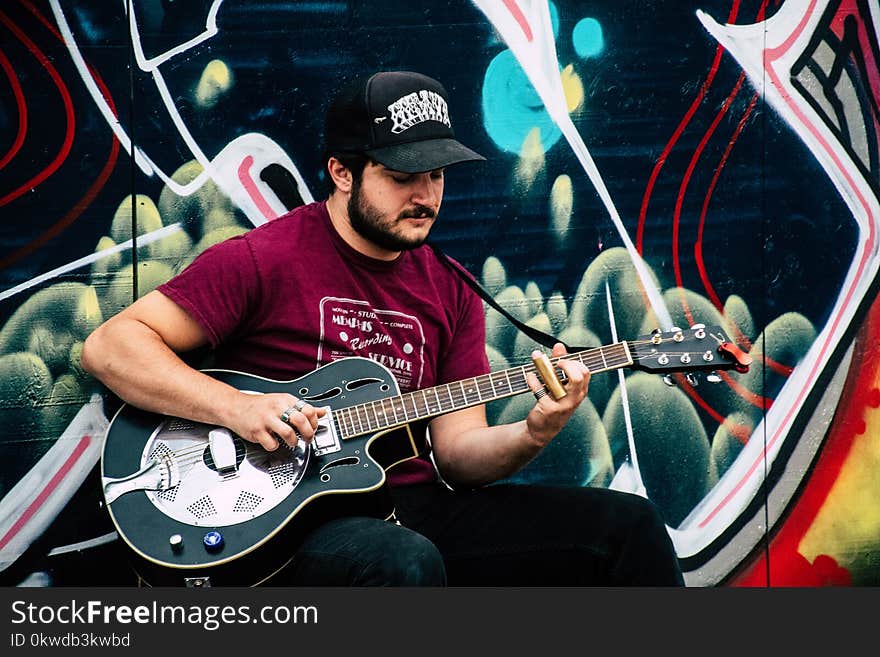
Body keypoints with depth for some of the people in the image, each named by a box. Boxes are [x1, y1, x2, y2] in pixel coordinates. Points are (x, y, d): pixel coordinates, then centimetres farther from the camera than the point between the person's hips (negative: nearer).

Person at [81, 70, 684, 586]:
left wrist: (530, 436, -11)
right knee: (404, 562, -41)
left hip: (419, 511, 6)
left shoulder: (451, 289, 13)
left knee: (630, 526, -6)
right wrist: (235, 407, -20)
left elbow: (457, 451, 11)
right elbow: (110, 347, -8)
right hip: (296, 520, -6)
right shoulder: (262, 261, -5)